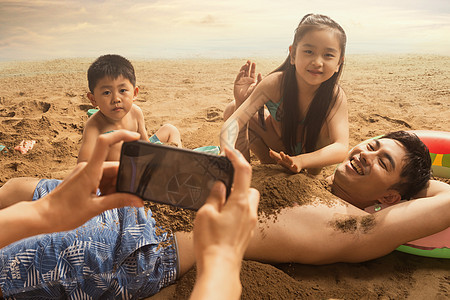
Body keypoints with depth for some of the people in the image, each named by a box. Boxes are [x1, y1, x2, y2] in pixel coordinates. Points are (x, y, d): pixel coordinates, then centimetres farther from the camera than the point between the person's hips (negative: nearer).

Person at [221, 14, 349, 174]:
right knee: (232, 109, -20)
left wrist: (300, 160, -61)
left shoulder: (336, 96, -31)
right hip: (275, 143, 0)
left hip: (310, 150, 1)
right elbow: (232, 122, -39)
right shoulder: (275, 83, -32)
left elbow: (341, 148, -43)